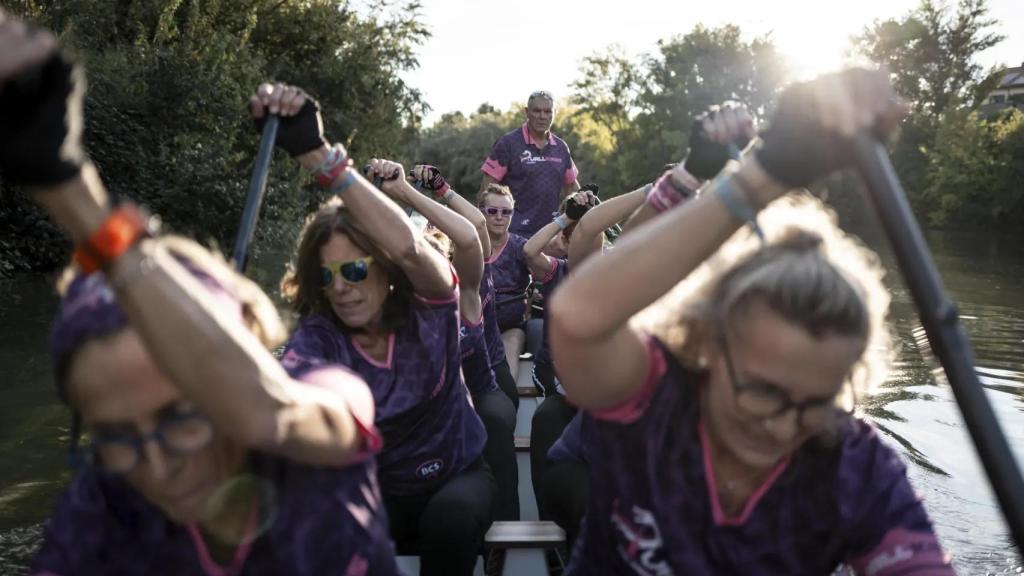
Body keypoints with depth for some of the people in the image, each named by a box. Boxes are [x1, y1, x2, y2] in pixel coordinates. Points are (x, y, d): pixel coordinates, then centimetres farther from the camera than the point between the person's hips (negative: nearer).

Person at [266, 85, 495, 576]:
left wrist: (318, 153, -52)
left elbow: (409, 248, -41)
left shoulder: (428, 307, -18)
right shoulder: (316, 337, -13)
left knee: (453, 515, -34)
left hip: (457, 478, -1)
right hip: (378, 492, 1)